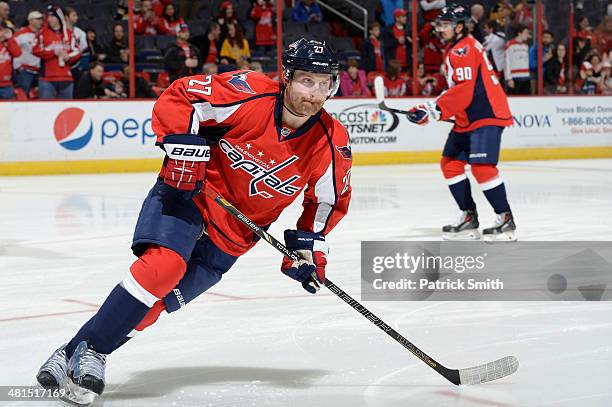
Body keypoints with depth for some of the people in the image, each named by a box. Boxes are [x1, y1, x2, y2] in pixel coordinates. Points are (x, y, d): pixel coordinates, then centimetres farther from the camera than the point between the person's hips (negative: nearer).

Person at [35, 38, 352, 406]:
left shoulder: (332, 145, -8)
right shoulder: (249, 94, -19)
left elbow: (331, 199, 9)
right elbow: (177, 97, -12)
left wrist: (309, 244, 0)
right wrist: (185, 148, -21)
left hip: (232, 236, 3)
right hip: (190, 192, -3)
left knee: (155, 302, -8)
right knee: (163, 264, -28)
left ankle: (76, 352, 3)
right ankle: (88, 349, -16)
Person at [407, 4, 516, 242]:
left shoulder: (463, 50, -15)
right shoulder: (454, 50, 18)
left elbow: (464, 90, -24)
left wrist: (434, 110, -23)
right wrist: (434, 108, 14)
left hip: (487, 114, -11)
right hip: (467, 118, 11)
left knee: (482, 167, -19)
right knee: (450, 164, 9)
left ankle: (506, 220, -11)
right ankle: (469, 217, 14)